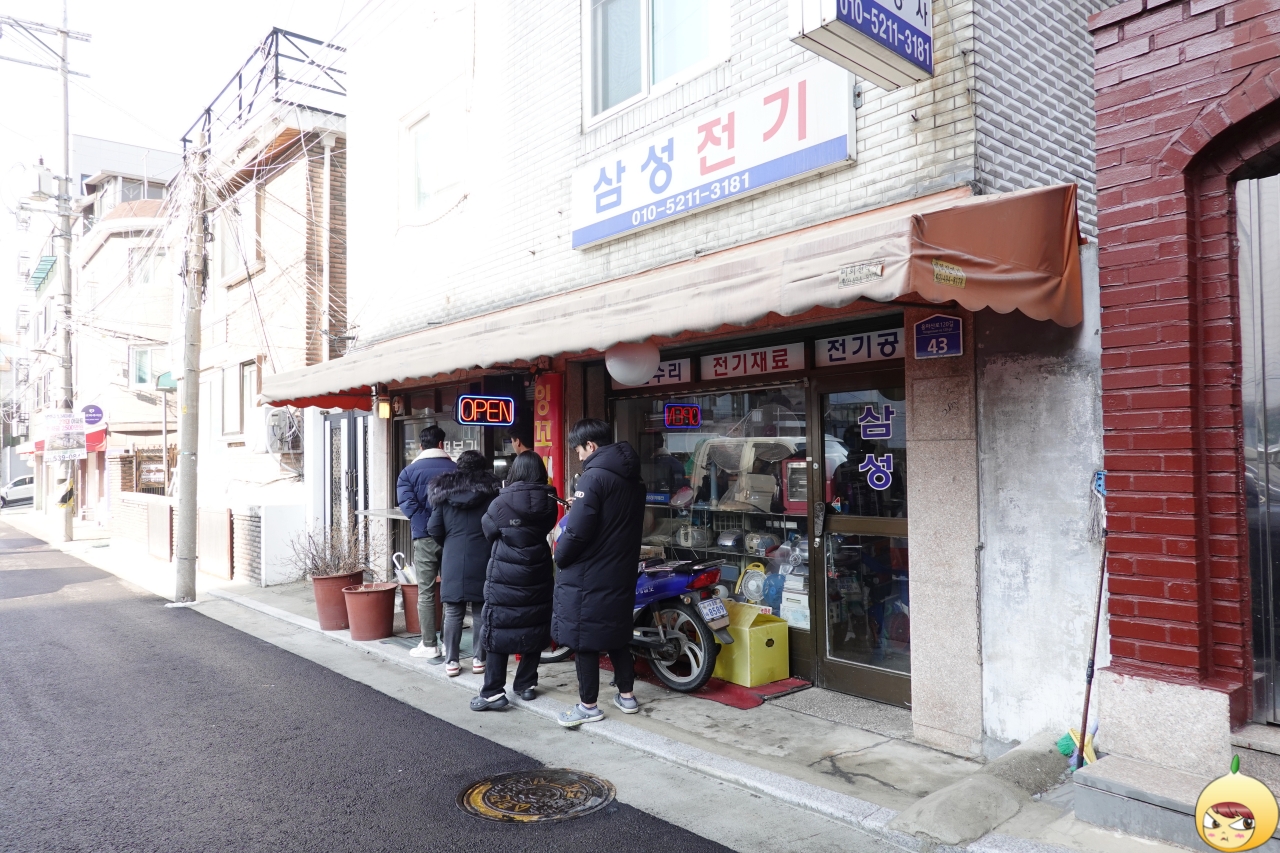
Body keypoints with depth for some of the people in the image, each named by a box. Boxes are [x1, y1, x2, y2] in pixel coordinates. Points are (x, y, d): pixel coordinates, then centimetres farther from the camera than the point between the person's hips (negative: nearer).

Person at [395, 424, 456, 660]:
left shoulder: (409, 472, 0)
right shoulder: (455, 469, 2)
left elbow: (408, 504, -12)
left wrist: (424, 526, -7)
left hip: (425, 538, -2)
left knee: (426, 593, 5)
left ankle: (429, 645, 7)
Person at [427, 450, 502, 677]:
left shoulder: (444, 491, 5)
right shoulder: (491, 491, -2)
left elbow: (434, 529, 3)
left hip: (453, 560, 1)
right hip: (482, 560, -1)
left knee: (453, 612, 7)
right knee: (481, 611, 7)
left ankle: (451, 661, 11)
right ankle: (478, 659, 12)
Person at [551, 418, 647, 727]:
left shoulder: (594, 477, -17)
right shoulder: (633, 478, 10)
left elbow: (577, 530, -22)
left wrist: (559, 556, -6)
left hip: (588, 575, -8)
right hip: (621, 572, 8)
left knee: (584, 639, 3)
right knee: (616, 634, 18)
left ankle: (588, 705, 12)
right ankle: (626, 695, 26)